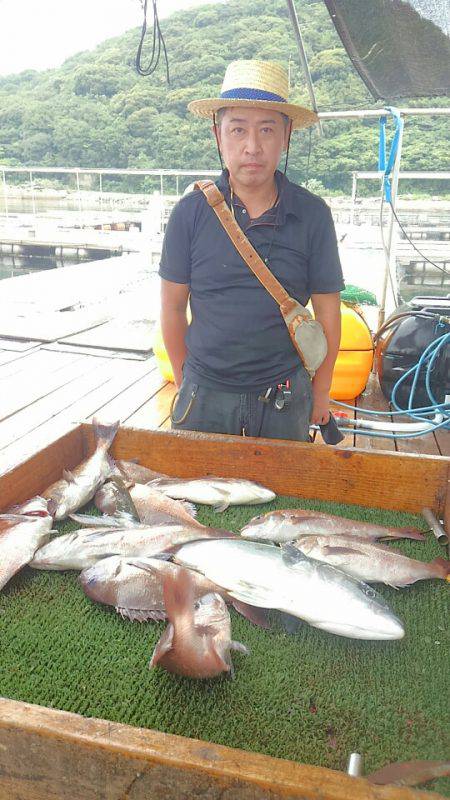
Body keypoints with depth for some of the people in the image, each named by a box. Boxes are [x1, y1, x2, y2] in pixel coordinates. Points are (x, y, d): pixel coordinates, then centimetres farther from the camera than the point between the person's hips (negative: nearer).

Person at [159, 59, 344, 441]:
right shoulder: (190, 212, -6)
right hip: (205, 396, 0)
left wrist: (321, 392, 4)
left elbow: (327, 312, 1)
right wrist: (185, 384, 6)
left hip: (285, 398, 1)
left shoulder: (313, 215, -5)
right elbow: (173, 307, 2)